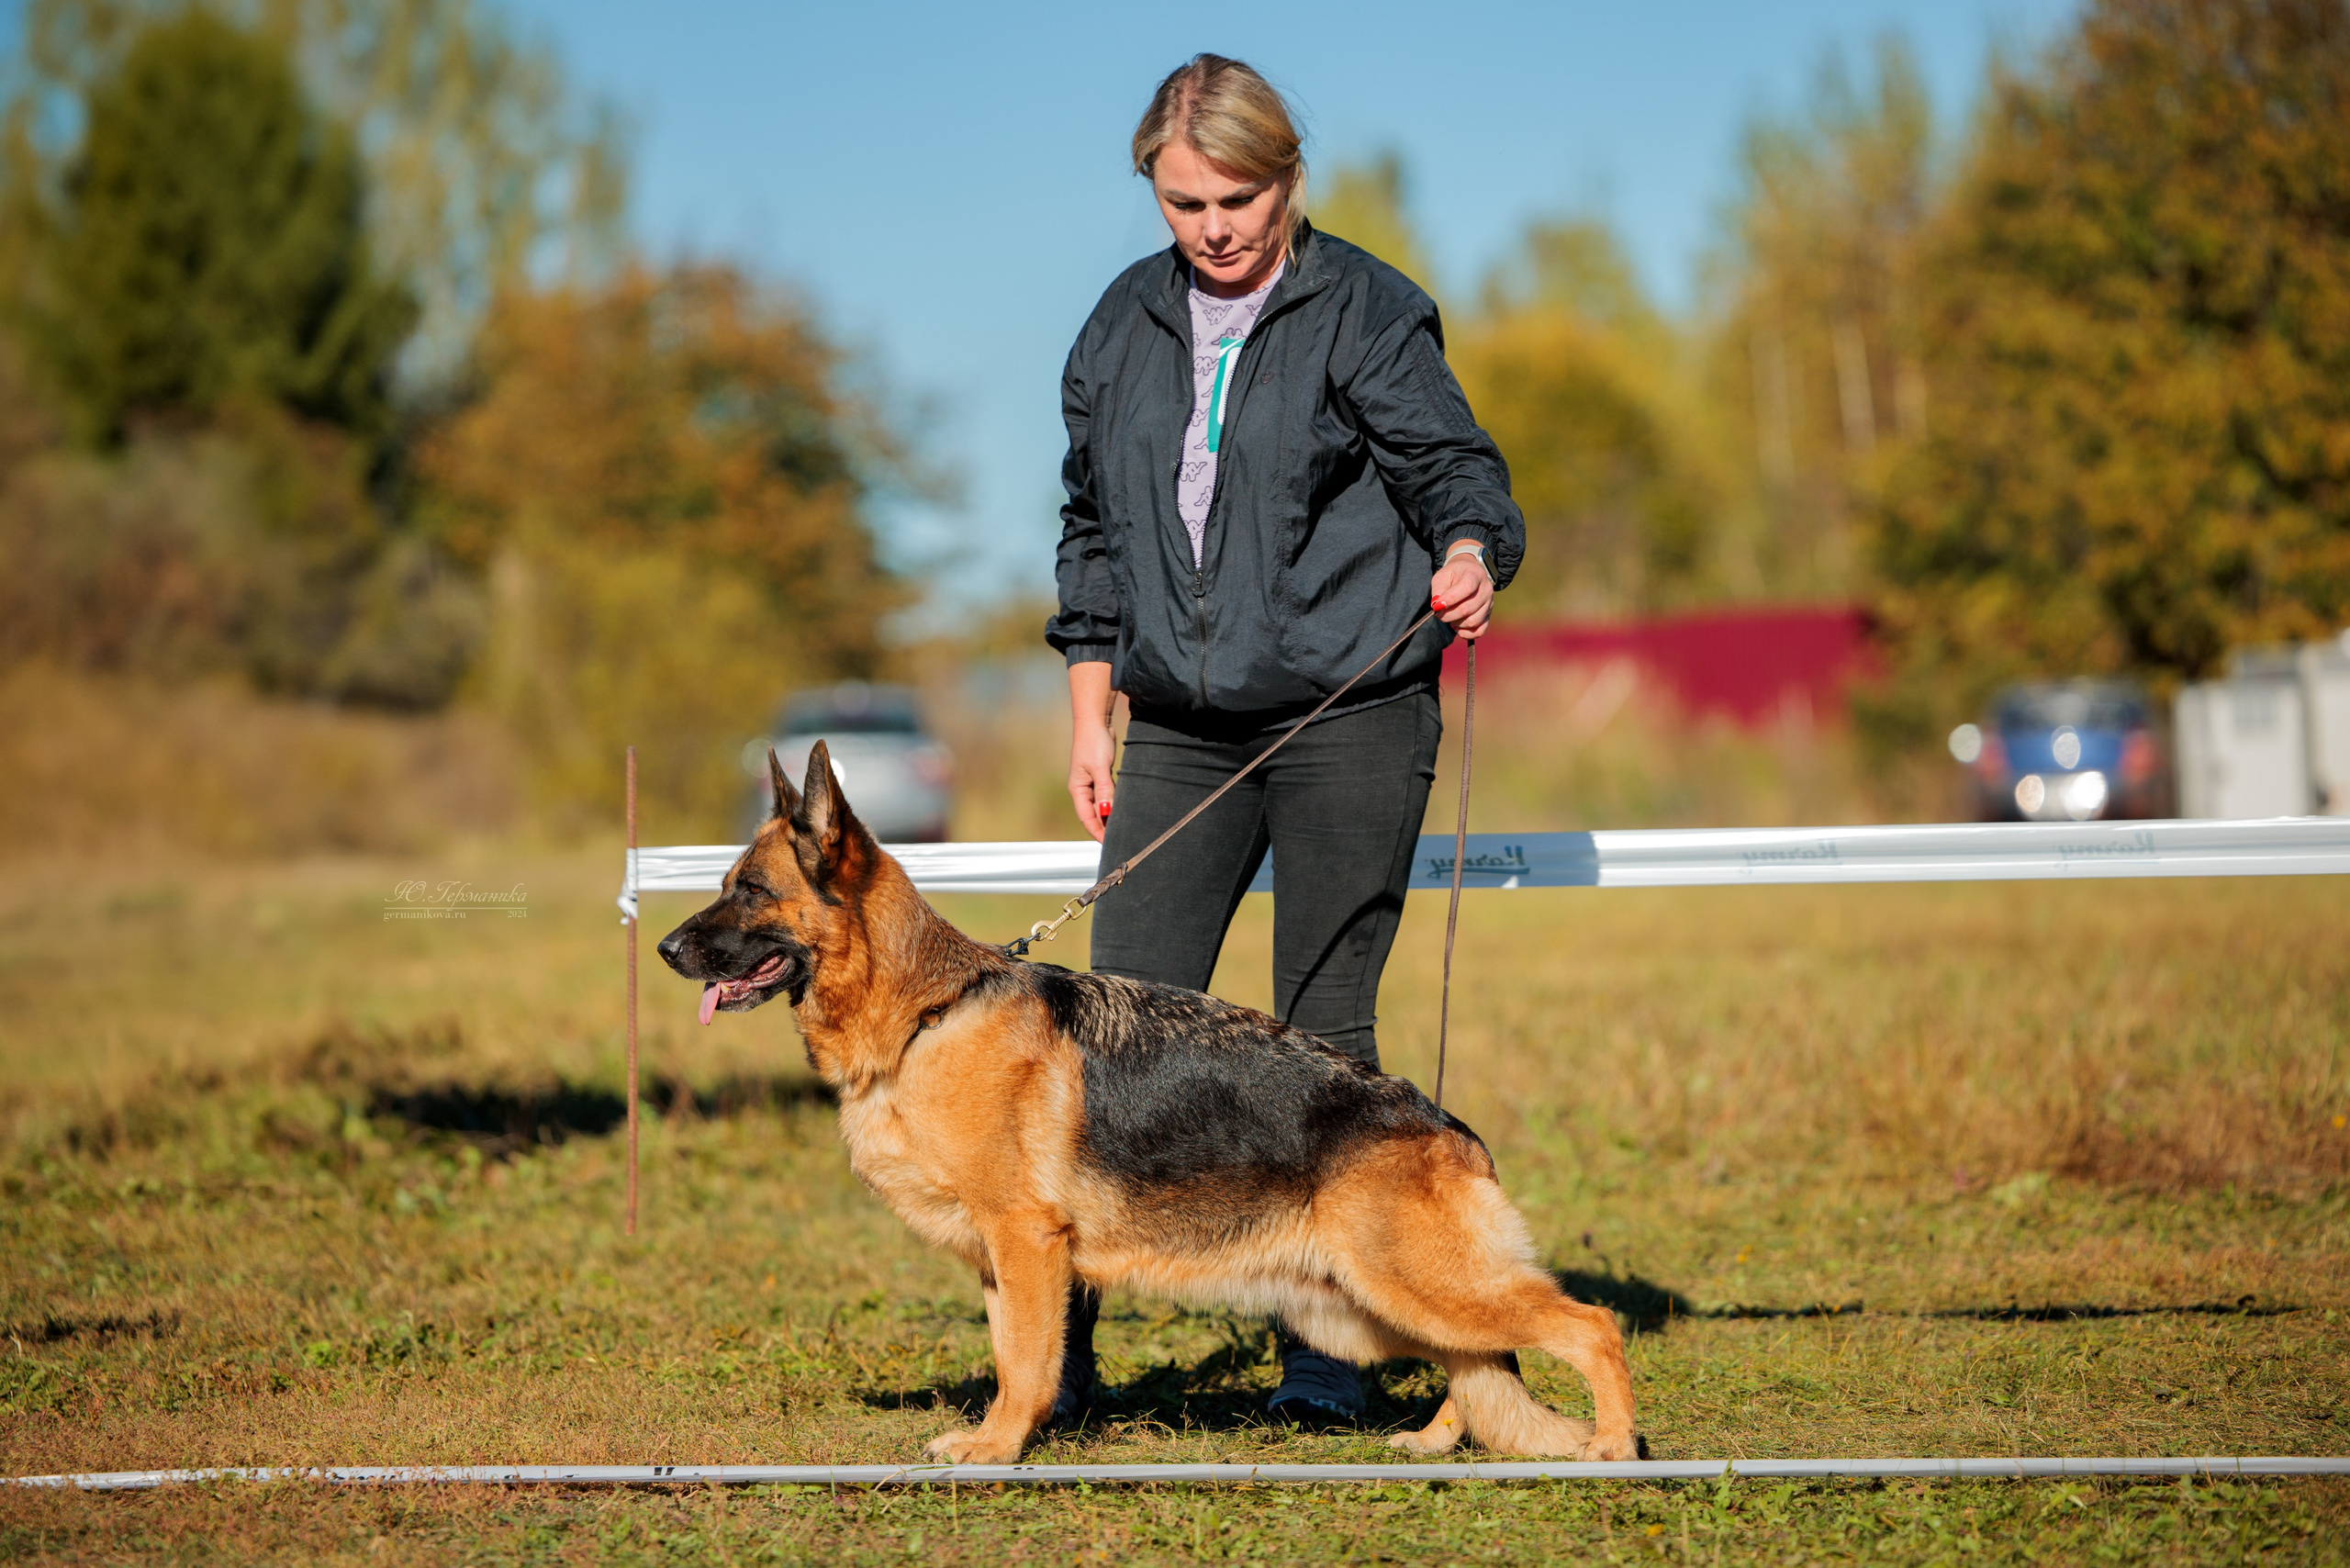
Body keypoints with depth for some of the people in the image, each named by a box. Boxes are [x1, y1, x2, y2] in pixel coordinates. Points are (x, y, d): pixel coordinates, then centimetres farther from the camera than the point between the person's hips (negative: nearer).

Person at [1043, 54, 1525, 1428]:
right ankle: (1061, 1340, -1)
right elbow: (1093, 530, 18)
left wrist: (1470, 557, -29)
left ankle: (1325, 1346, 8)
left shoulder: (1366, 312, -3)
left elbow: (1457, 466, -6)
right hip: (1181, 733, 4)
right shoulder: (1127, 327, 12)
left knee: (1326, 1032, -1)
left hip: (1351, 722, -4)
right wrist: (1091, 720, 14)